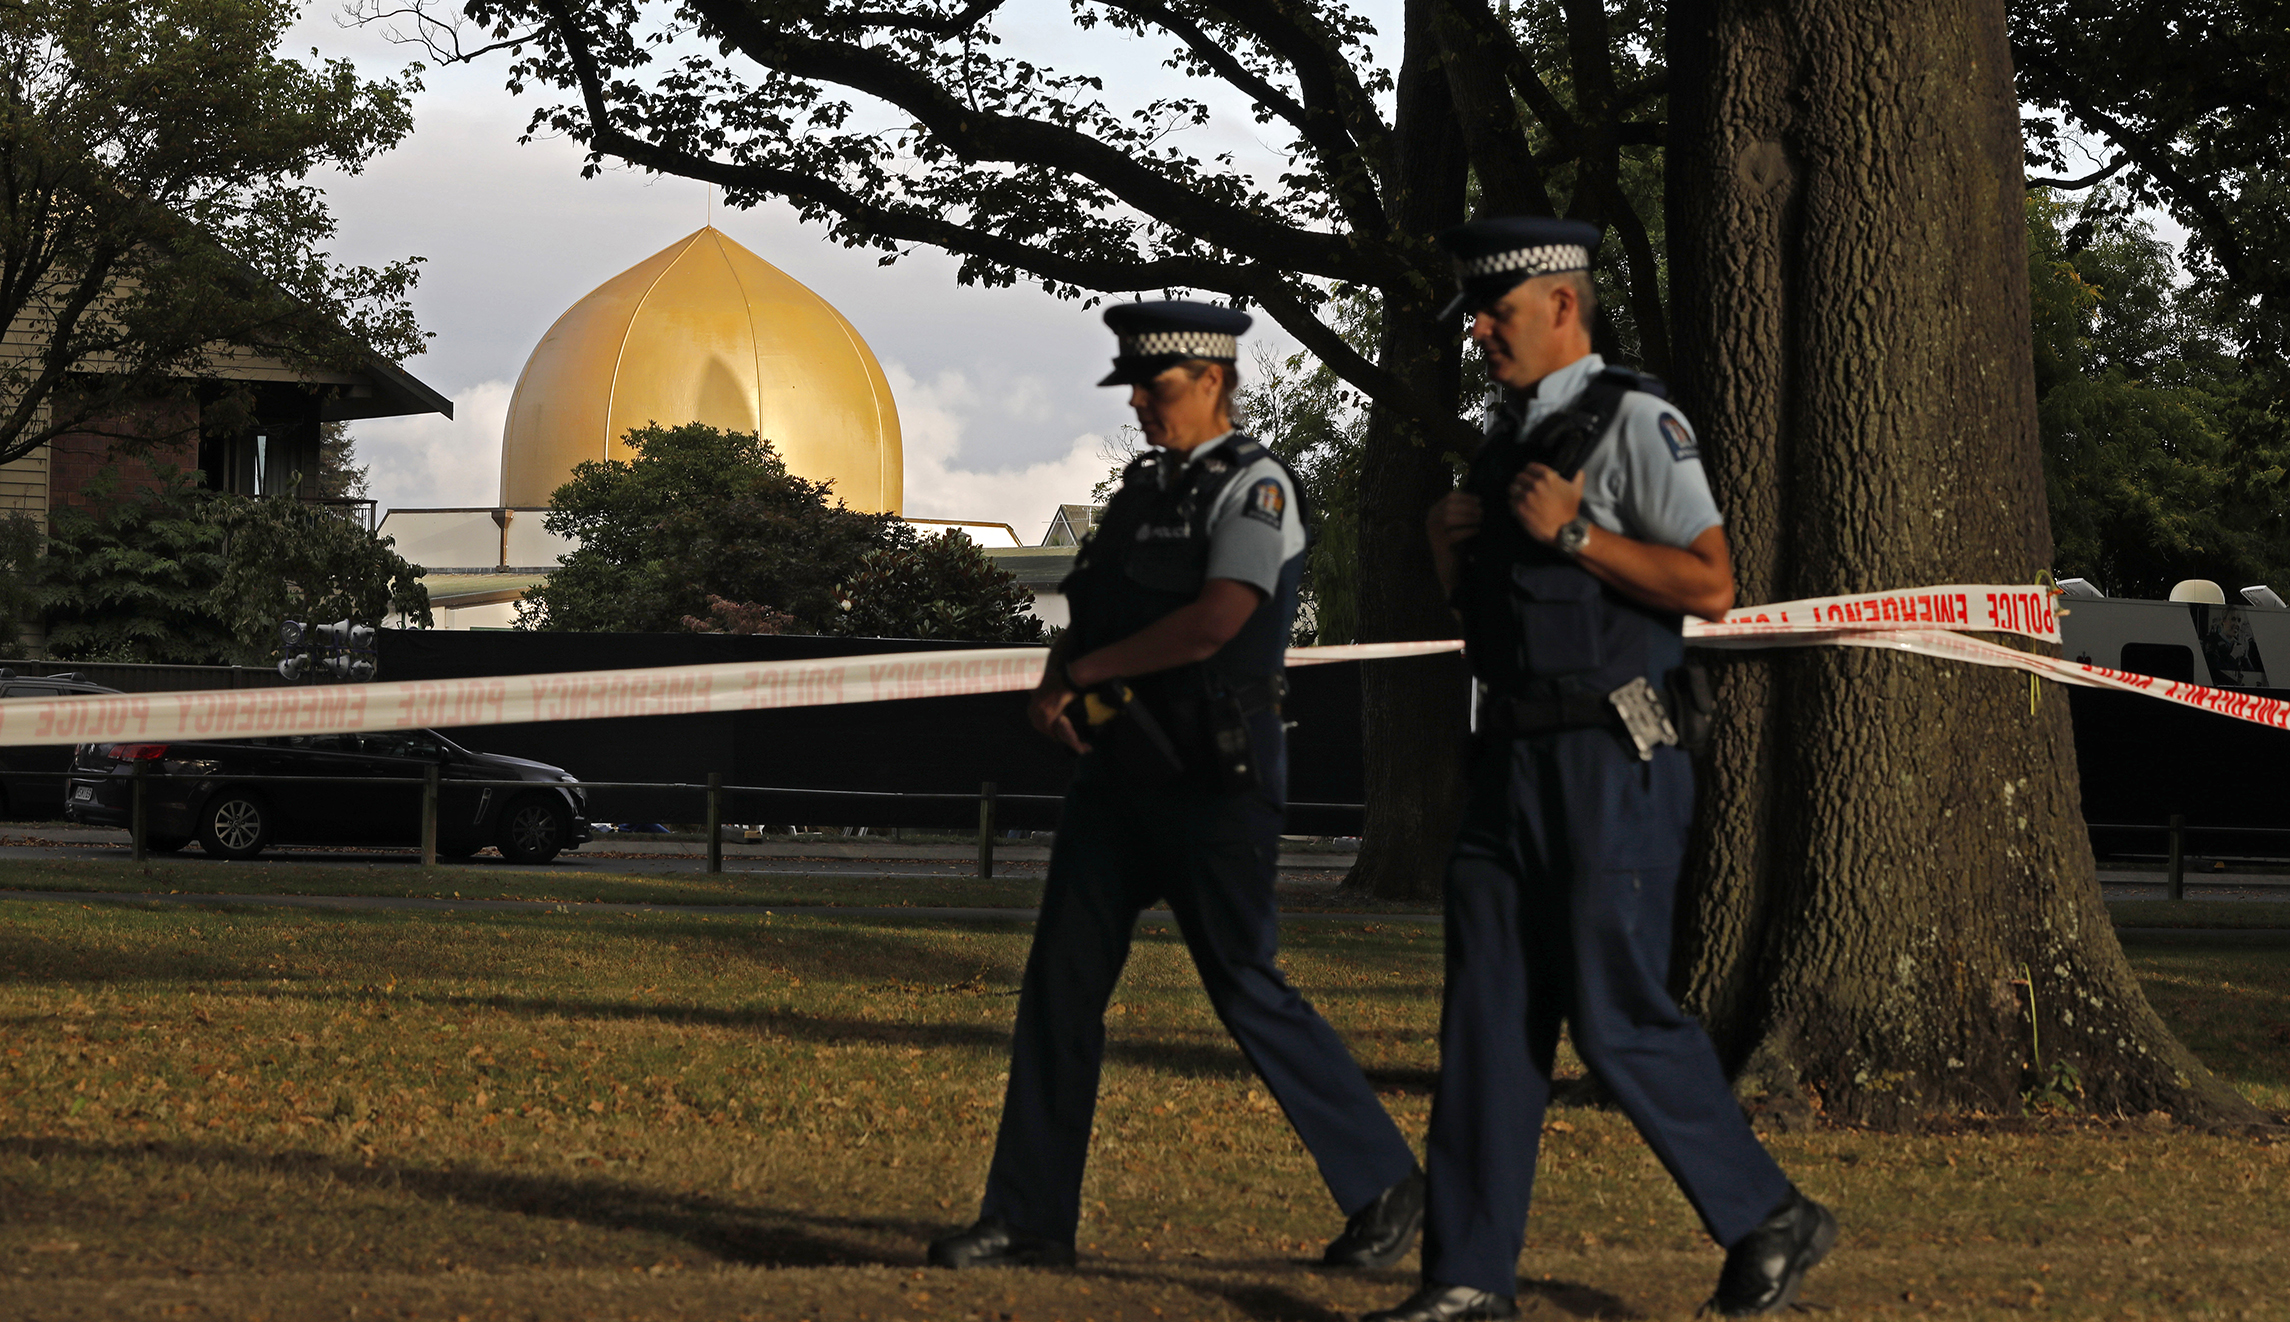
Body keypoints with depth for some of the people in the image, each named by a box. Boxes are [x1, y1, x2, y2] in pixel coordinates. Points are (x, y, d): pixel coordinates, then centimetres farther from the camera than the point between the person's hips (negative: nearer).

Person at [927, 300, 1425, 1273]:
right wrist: (1055, 686, -3)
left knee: (1246, 989, -6)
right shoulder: (1143, 488, 17)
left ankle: (1385, 1186, 7)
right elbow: (1087, 618, 20)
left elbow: (1217, 621, -22)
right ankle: (1030, 1220, 7)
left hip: (1214, 780, -8)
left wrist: (1085, 672, -14)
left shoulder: (1253, 488, -8)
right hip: (1121, 772, 8)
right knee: (1060, 982, 3)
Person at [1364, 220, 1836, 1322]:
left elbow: (1711, 583, -16)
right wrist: (1447, 549, 5)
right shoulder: (1509, 436, 17)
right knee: (1489, 1013, 4)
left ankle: (1768, 1220, 10)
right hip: (1514, 763, 8)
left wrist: (1573, 532, -18)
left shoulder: (1633, 422, -9)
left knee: (1618, 1017, -6)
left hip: (1610, 765, -8)